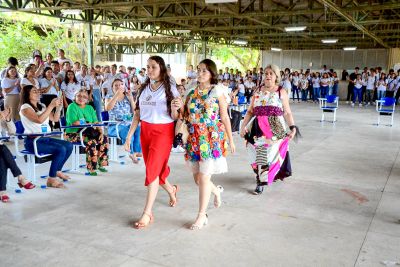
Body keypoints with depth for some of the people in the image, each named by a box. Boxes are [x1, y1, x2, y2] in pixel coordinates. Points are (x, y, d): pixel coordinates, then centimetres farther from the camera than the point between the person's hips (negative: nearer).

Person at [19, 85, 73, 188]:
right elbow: (39, 119, -24)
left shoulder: (42, 106, 15)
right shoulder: (25, 108, -7)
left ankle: (57, 171, 10)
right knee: (60, 149, -26)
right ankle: (51, 179, -19)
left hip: (45, 138, 8)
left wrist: (58, 107, -1)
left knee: (69, 145, -6)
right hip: (32, 141, -8)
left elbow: (55, 119, 15)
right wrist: (51, 105, -22)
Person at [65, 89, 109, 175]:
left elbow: (96, 122, 5)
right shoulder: (72, 106, -5)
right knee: (91, 142, -31)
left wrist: (101, 132, -13)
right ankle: (91, 168, -21)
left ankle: (101, 164, -5)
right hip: (73, 133, -6)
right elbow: (74, 123, -17)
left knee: (104, 139, -16)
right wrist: (90, 124, -16)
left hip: (87, 132, 6)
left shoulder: (89, 108, 14)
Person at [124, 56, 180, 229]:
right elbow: (137, 115, 11)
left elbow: (174, 117, -6)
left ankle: (147, 214, -4)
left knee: (152, 170, -10)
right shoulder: (144, 88, 9)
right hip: (145, 131, 5)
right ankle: (171, 190, 44)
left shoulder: (169, 88, -5)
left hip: (163, 132, -5)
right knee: (156, 169, 13)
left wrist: (174, 109, -28)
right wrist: (129, 136, 7)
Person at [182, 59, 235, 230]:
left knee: (204, 177, -6)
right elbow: (185, 116, 13)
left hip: (212, 138, -5)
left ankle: (202, 215, 7)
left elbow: (225, 117, -2)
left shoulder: (217, 91, -2)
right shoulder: (192, 93, 12)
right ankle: (216, 191, 43)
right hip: (194, 138, 5)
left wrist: (230, 139, -1)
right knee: (197, 177, 10)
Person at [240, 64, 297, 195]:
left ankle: (261, 182, 4)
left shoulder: (281, 92, 5)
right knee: (258, 153, -1)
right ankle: (261, 179, 13)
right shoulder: (258, 91, 12)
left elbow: (287, 113, 2)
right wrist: (243, 126, 1)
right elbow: (250, 112, 11)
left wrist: (293, 128, -10)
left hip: (275, 129, -2)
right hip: (259, 128, 2)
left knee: (271, 153, -6)